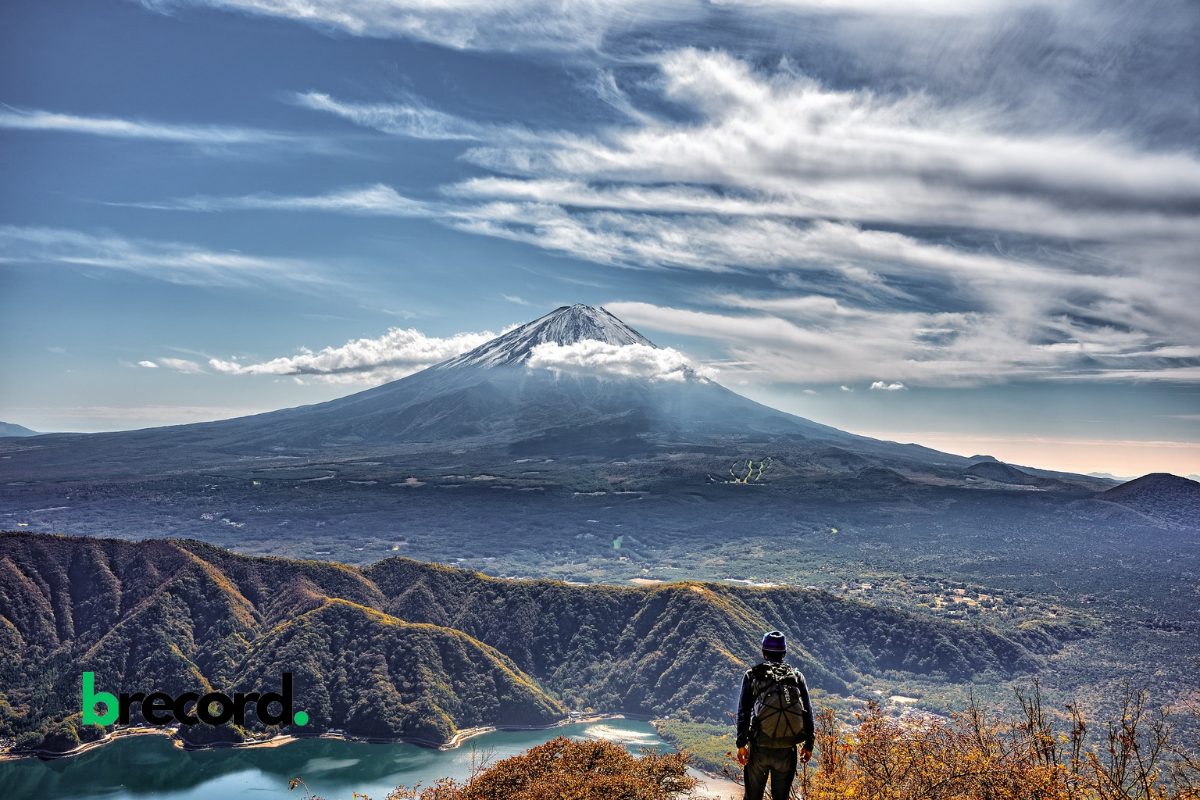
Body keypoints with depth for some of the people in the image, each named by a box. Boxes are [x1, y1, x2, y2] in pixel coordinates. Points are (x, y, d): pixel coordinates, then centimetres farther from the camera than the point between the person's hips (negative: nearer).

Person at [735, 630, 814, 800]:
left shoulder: (752, 675, 1)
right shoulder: (797, 676, 5)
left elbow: (743, 712, -3)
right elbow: (808, 713, 7)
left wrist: (741, 744, -1)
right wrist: (808, 745, 14)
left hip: (759, 748, -1)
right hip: (787, 750, 1)